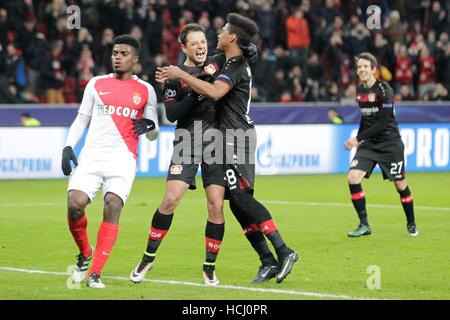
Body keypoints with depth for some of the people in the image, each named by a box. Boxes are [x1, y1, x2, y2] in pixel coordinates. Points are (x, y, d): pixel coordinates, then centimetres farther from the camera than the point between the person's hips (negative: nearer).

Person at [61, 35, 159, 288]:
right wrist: (68, 147, 6)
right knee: (75, 204, -18)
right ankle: (85, 253, 11)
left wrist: (150, 126, -8)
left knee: (112, 208, -19)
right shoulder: (97, 84, 15)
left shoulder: (145, 90, 12)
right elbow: (81, 119, 19)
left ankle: (95, 273, -13)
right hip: (92, 155, 1)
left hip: (123, 158, -1)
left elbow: (153, 135, 16)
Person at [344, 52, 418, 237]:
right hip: (369, 144, 5)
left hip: (389, 143, -5)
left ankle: (411, 225, 25)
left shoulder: (384, 90, -16)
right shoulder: (360, 91, 5)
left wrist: (359, 138, -22)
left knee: (400, 184, 3)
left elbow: (383, 122, -21)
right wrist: (360, 139, 12)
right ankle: (364, 225, -7)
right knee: (353, 177, -14)